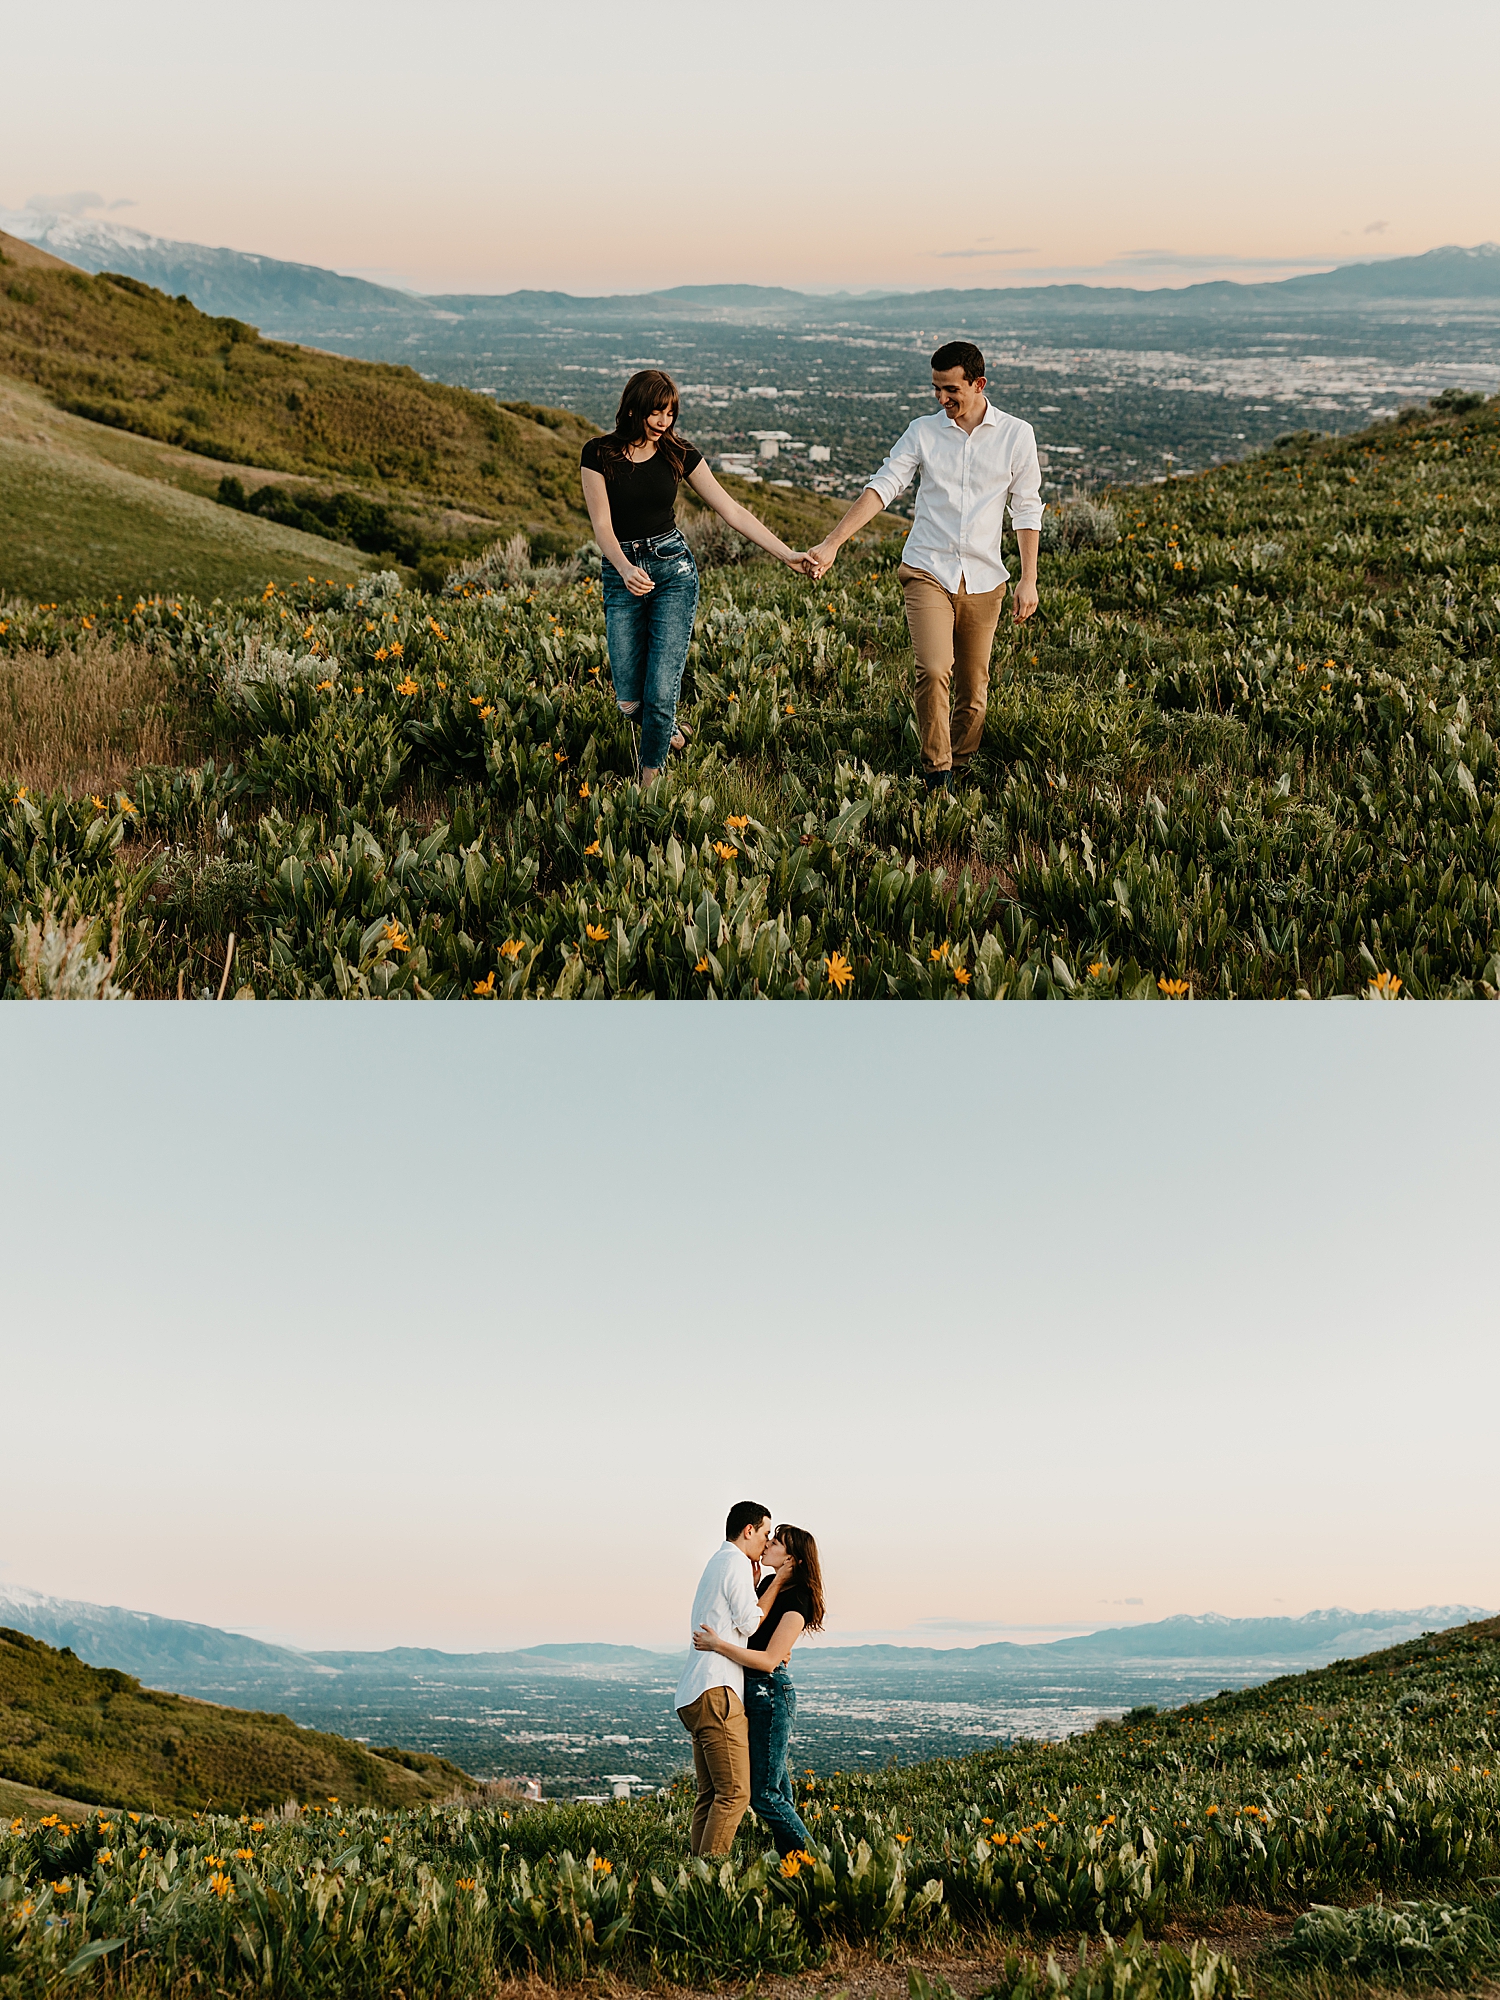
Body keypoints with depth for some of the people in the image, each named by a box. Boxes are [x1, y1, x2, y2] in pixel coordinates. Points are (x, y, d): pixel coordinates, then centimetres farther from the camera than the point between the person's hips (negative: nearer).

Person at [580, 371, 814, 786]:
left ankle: (651, 777, 11)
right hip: (622, 573, 0)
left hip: (673, 569, 0)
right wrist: (625, 570, -30)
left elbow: (732, 511, 1)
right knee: (629, 700, -1)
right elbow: (602, 526, -10)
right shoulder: (599, 454, -4)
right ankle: (671, 734, 33)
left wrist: (788, 555, -4)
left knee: (660, 692, -10)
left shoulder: (678, 454, 0)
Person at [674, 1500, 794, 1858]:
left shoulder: (718, 1563, 25)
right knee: (734, 1792, -12)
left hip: (695, 1693, 10)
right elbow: (748, 1624, -7)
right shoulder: (736, 1562, -5)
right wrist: (777, 1582, 0)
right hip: (716, 1691, -10)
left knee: (711, 1794, 9)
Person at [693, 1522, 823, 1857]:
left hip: (772, 1693, -9)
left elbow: (769, 1660, -21)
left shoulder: (796, 1601, -15)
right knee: (778, 1789, 11)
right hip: (751, 1691, 9)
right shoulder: (769, 1585, 10)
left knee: (764, 1794, -6)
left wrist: (719, 1645, -25)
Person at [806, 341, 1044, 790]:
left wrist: (1028, 580, 4)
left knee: (974, 689, 5)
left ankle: (960, 768, 22)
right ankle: (937, 773, -10)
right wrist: (831, 544, -13)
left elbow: (1027, 509, 8)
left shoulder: (1016, 435, 4)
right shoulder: (923, 432, 4)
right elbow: (882, 487, -2)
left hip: (983, 579, 1)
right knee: (933, 671, -19)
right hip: (928, 571, -1)